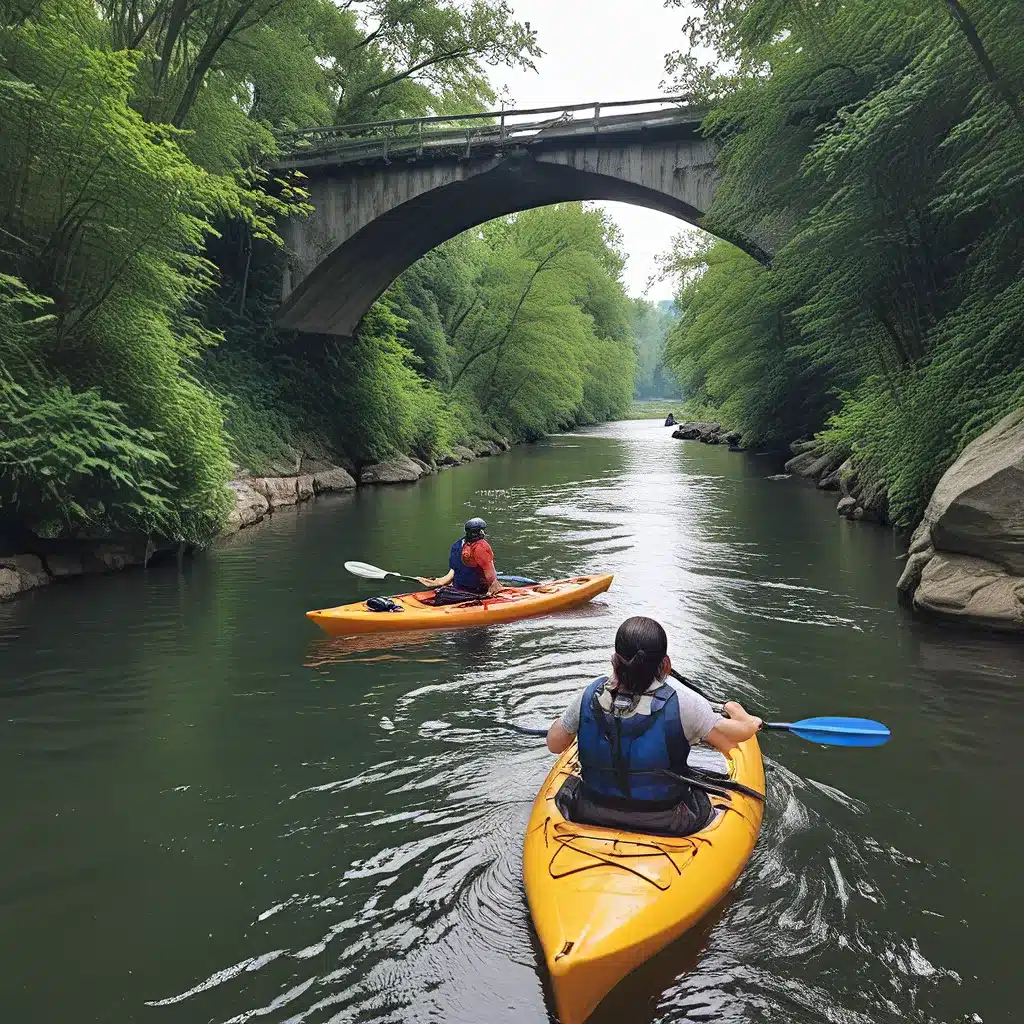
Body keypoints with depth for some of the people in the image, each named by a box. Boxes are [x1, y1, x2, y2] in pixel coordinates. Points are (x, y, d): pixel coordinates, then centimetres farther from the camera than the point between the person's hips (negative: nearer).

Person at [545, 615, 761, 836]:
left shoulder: (591, 695, -15)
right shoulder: (681, 702, -23)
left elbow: (554, 744, -2)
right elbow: (741, 732, -12)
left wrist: (564, 719, 20)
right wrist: (748, 720, 12)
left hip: (591, 817, 2)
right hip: (666, 824, -2)